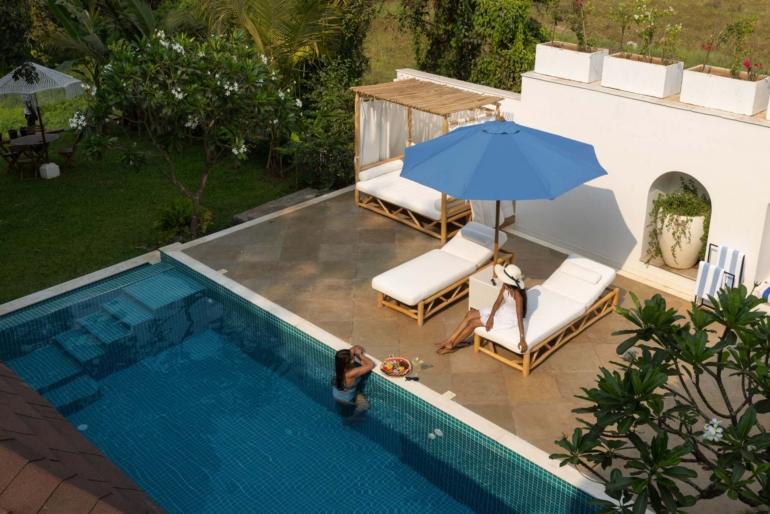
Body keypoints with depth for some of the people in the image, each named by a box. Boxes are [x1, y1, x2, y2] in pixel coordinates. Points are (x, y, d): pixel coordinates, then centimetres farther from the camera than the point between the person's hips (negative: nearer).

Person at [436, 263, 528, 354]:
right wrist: (491, 317, -15)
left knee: (474, 323, -8)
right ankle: (449, 341, 4)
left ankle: (451, 345, 9)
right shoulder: (506, 285, -11)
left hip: (510, 319, -8)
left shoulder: (517, 294, -33)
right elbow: (498, 301, -2)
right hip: (502, 310, 8)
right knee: (470, 315, 1)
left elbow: (520, 317, -35)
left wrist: (522, 339, -37)